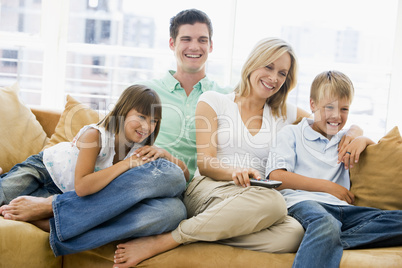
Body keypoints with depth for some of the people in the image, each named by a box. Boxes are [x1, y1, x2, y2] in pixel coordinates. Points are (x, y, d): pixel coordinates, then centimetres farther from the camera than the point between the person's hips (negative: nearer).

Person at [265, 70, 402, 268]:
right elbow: (276, 178, 2)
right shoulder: (291, 133, 16)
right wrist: (328, 186, -1)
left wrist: (363, 140, 14)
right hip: (303, 201, -5)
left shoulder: (345, 140, 31)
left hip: (341, 207, 6)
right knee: (326, 224, -43)